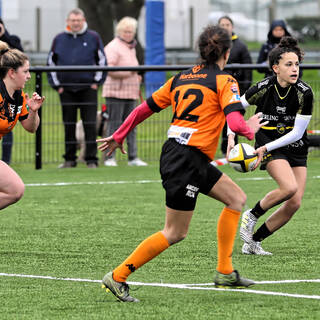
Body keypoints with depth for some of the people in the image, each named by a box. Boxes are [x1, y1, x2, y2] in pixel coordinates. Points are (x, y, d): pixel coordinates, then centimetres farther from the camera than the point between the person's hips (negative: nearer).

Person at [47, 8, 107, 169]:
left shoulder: (93, 38, 2)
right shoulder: (59, 39, 7)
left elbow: (102, 61, 8)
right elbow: (51, 63, 13)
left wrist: (97, 82, 0)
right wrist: (57, 85, 6)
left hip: (88, 89, -2)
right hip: (66, 89, 2)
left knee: (90, 125, -4)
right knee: (69, 125, 6)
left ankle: (91, 159, -1)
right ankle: (69, 159, 12)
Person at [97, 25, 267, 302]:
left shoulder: (181, 78, 12)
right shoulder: (224, 81, -7)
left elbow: (145, 108, 13)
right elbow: (236, 123, -19)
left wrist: (118, 137, 23)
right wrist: (251, 129, 4)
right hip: (186, 161, -8)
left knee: (236, 198, 16)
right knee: (175, 233, -1)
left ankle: (225, 272, 15)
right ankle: (117, 277, -1)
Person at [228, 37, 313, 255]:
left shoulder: (305, 93, -16)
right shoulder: (264, 88, -15)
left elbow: (297, 132, -15)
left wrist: (266, 148, -22)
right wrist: (231, 138, -8)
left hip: (296, 148, 3)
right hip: (269, 144, -3)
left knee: (295, 203, -7)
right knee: (289, 188, -27)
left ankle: (253, 242, 6)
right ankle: (251, 216, -3)